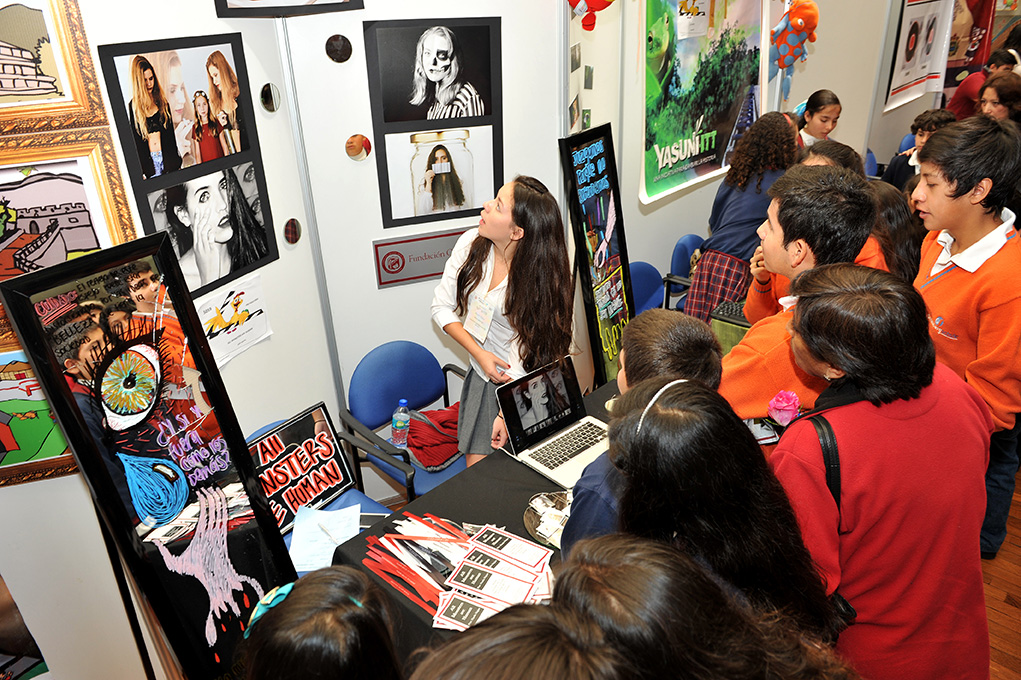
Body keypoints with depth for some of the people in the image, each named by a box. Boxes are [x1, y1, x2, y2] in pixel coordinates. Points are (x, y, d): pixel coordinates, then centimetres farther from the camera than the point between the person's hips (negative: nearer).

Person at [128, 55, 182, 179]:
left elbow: (171, 133, 7)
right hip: (148, 159, -1)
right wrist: (142, 172, -5)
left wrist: (177, 161, 3)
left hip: (168, 158, 2)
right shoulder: (133, 106, 1)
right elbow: (134, 140, 1)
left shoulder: (162, 102, 7)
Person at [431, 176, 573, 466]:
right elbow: (443, 306, -2)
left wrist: (506, 415, -18)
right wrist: (480, 353, -13)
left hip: (523, 387, -4)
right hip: (482, 376, 4)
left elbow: (524, 354, -19)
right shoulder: (471, 243, -10)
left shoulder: (541, 277, -22)